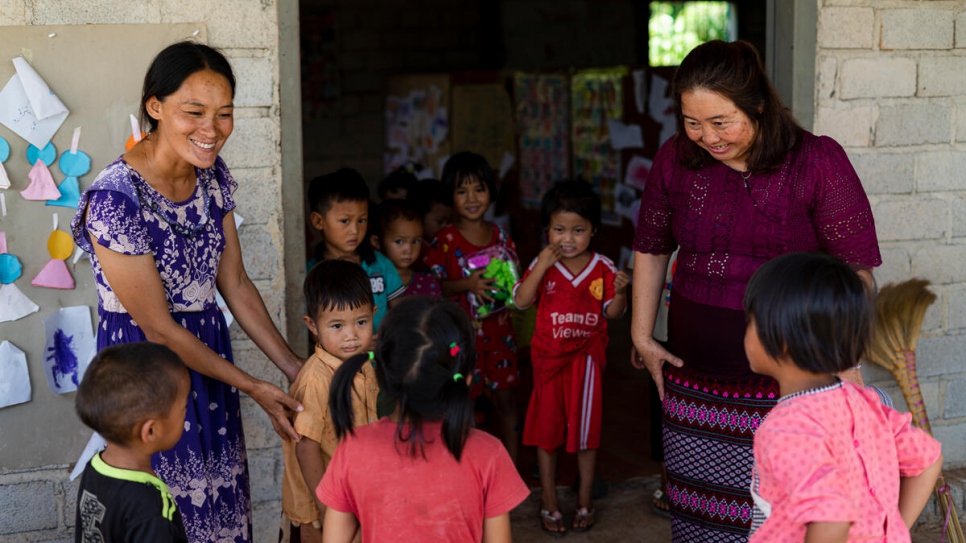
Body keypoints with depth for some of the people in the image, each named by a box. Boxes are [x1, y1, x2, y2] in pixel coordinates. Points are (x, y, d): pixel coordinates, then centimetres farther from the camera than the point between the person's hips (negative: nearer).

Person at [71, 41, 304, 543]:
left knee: (221, 503, 15)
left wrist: (292, 366, 0)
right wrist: (253, 388, -14)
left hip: (207, 350, 7)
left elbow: (234, 283, 5)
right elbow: (157, 328, -19)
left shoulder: (213, 175, -3)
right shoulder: (115, 199, -25)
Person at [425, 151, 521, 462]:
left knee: (504, 396, 10)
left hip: (498, 328, 4)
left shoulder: (500, 236, 4)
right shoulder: (445, 241, -8)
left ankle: (512, 468, 22)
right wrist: (466, 285, -24)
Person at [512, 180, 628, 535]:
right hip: (549, 358, 0)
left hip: (586, 357, 0)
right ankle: (549, 504, 23)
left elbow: (613, 313, -2)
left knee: (586, 431, 10)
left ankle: (585, 501, 25)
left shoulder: (602, 268, -5)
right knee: (546, 430, 9)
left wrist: (619, 292, -22)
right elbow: (521, 301, -16)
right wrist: (542, 265, -23)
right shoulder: (542, 265, -6)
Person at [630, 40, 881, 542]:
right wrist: (641, 336, 14)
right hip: (693, 388, 4)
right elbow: (651, 248, 14)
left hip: (784, 391, -4)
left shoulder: (818, 162, -11)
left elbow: (856, 270, -7)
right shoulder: (676, 159, 1)